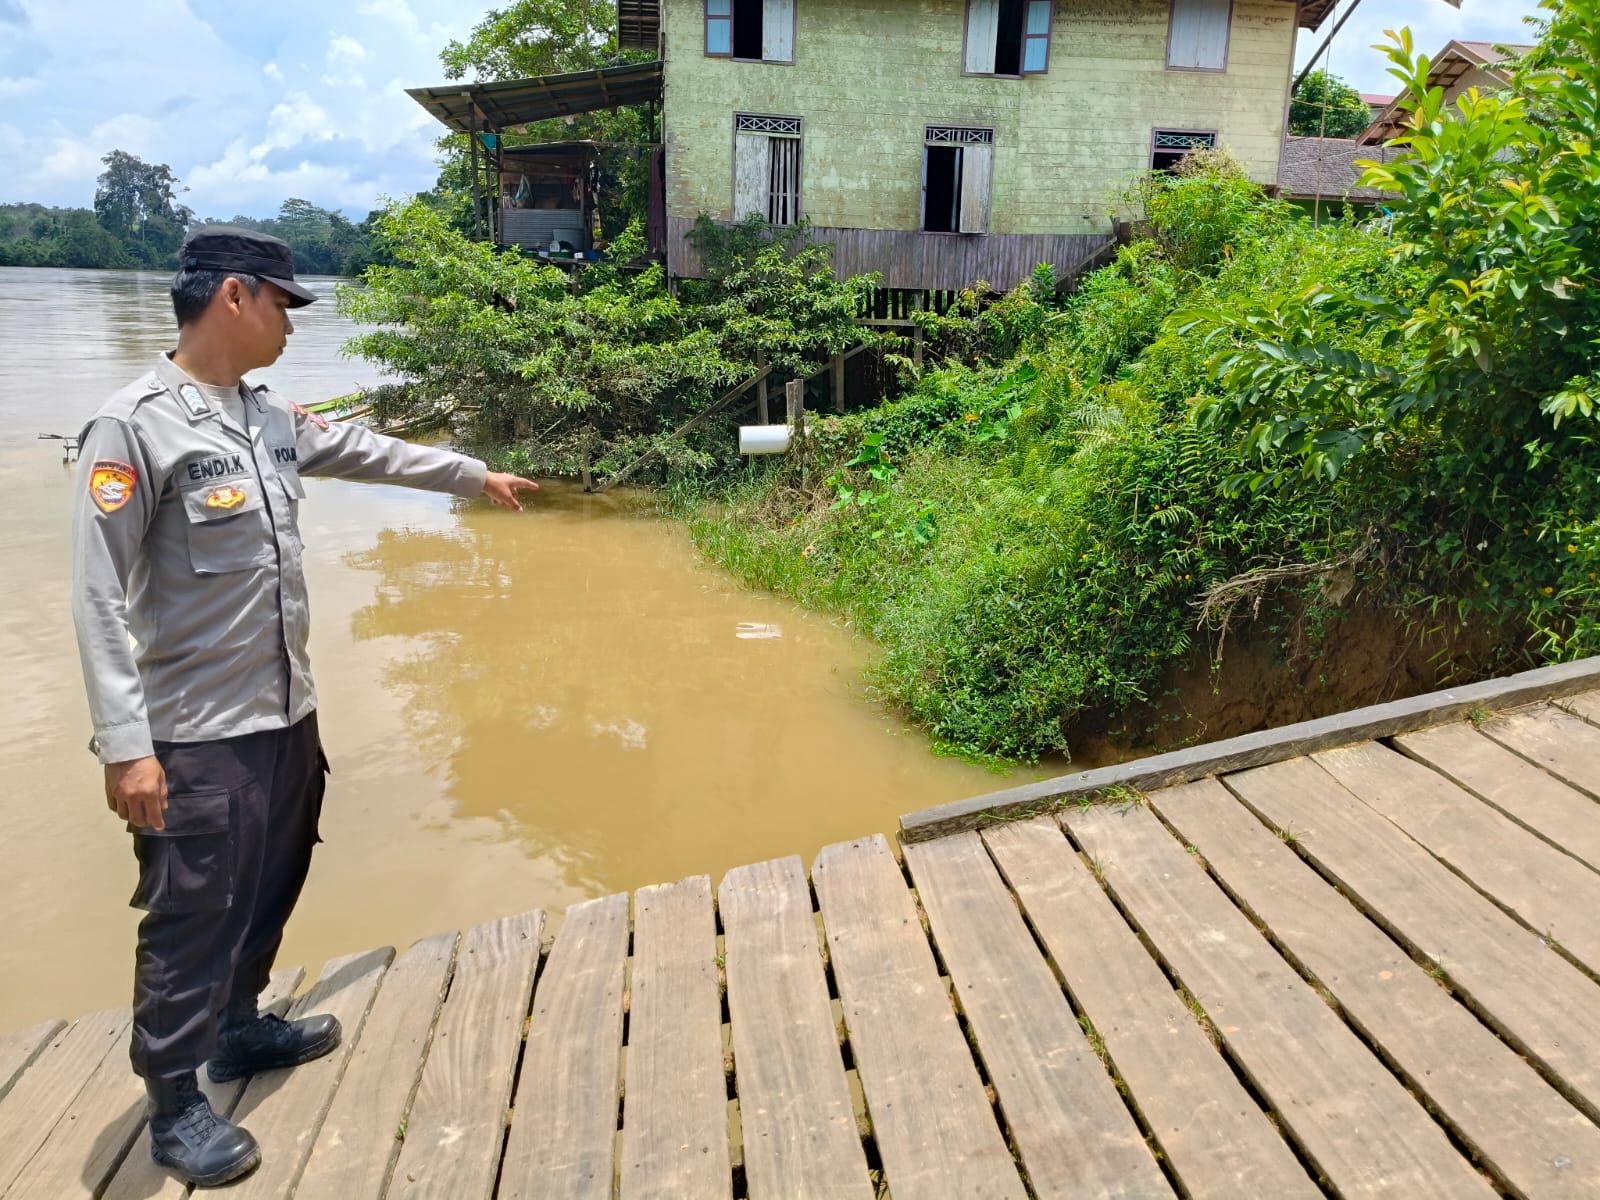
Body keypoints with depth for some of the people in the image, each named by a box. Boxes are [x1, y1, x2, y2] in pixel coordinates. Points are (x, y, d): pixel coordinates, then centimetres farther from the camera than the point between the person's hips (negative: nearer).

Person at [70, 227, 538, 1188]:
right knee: (193, 916, 5)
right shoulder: (136, 425, -16)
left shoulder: (273, 418, 6)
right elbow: (100, 594, -18)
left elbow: (370, 451, 23)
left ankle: (238, 1026, 43)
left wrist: (476, 475, 32)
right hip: (200, 733, -8)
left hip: (287, 713, 8)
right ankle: (175, 1103, 24)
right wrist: (126, 744, -21)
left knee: (270, 888, 22)